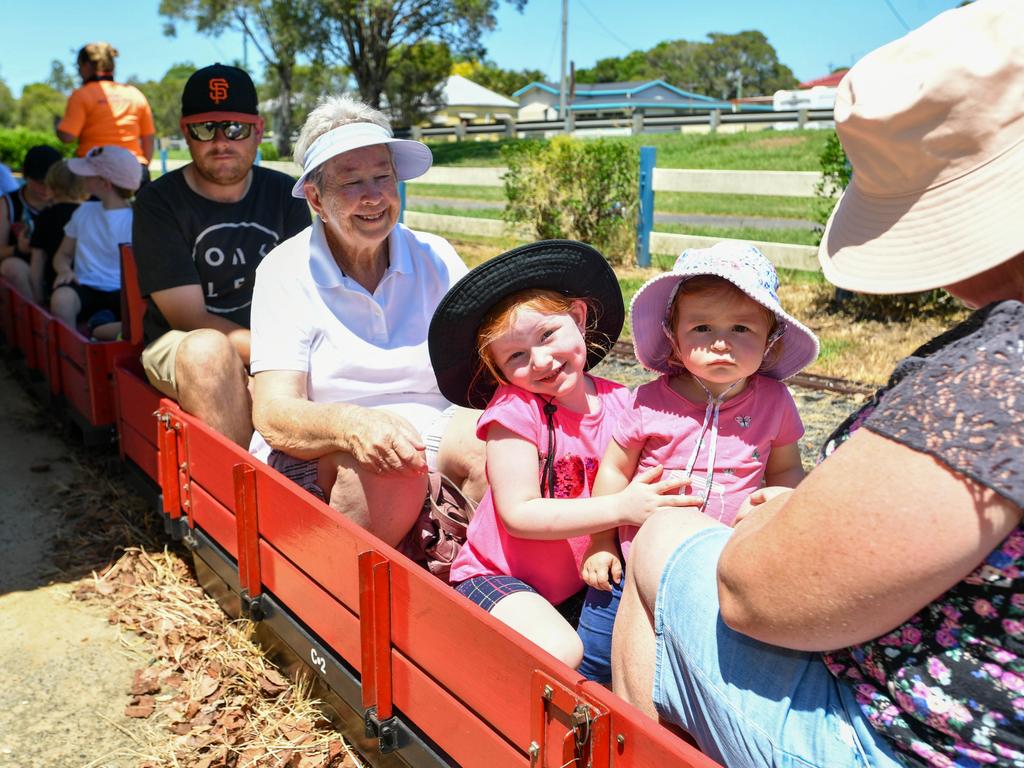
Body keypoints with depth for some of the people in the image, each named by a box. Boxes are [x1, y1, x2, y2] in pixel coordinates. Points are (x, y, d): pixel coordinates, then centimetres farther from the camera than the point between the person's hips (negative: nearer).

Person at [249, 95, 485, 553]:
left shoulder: (436, 258, 7)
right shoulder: (286, 272, -2)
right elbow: (273, 415, -12)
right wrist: (352, 423, -34)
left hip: (434, 439, 3)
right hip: (317, 462, -2)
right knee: (381, 463, -35)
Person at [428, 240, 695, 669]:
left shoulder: (618, 402, -2)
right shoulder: (515, 410, -16)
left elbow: (637, 485, 1)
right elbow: (519, 514, -22)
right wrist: (621, 508, -30)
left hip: (582, 582, 5)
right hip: (498, 577, -5)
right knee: (559, 652, -28)